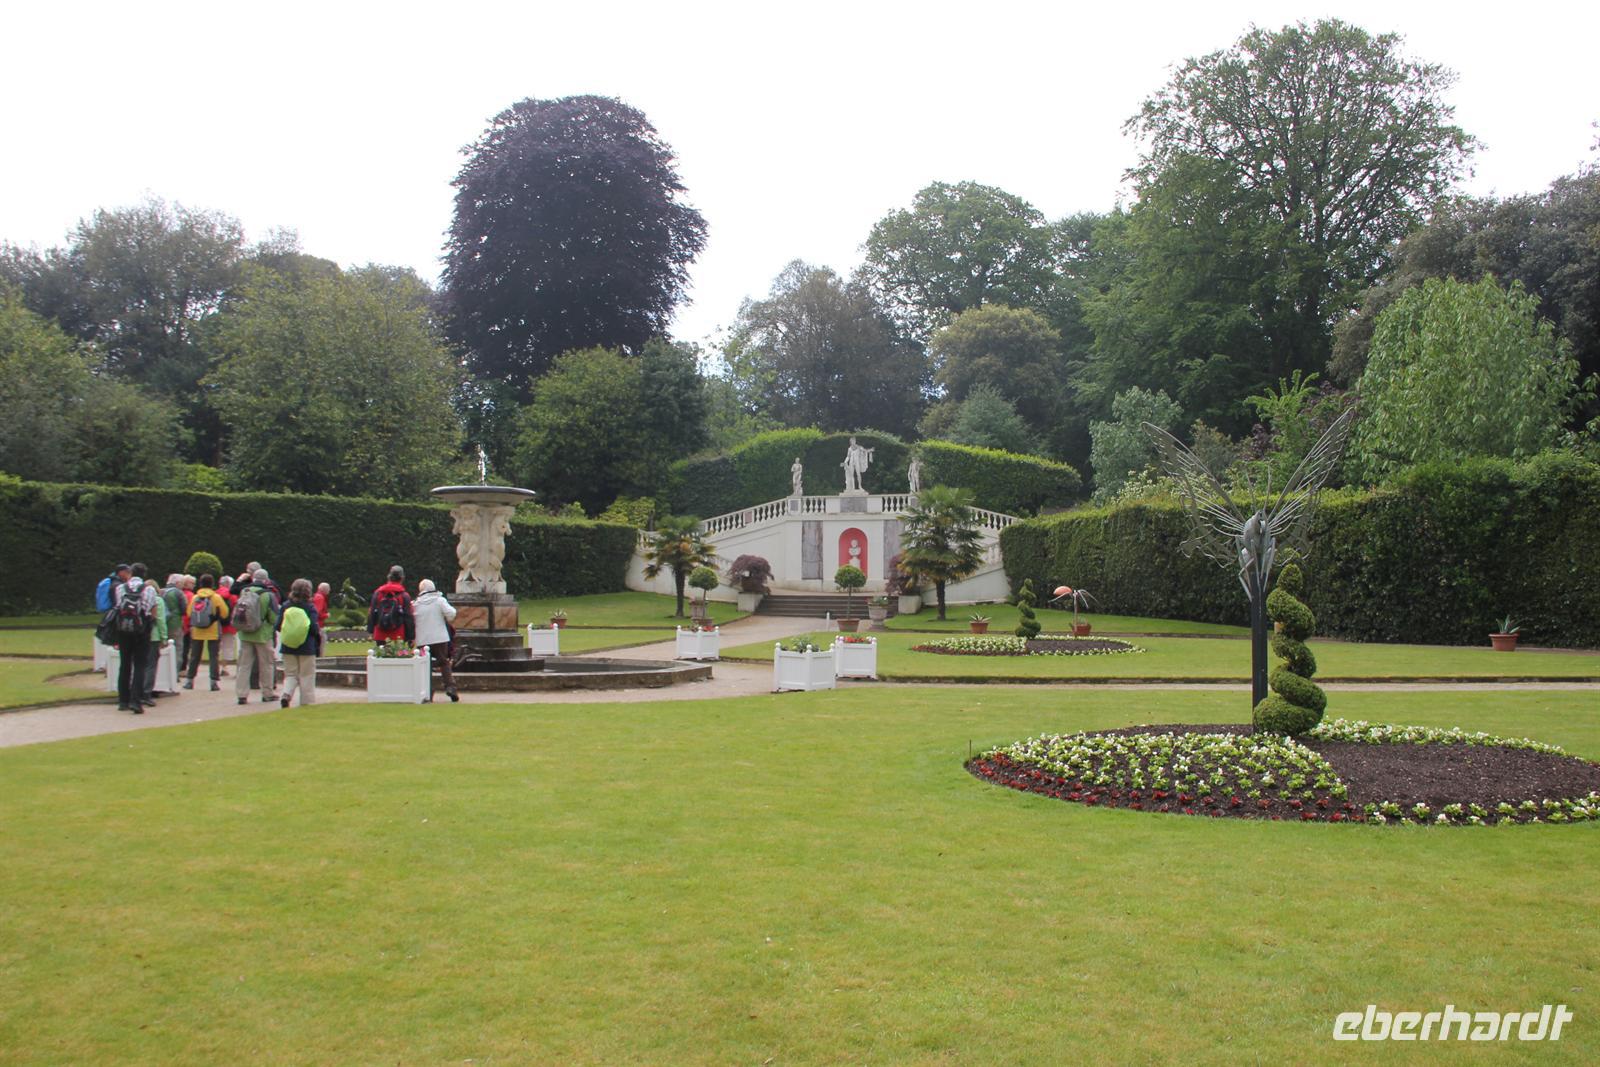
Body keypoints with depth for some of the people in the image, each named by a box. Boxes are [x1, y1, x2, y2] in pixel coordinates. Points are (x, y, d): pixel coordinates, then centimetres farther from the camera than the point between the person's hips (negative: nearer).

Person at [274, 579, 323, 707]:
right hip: (307, 648, -3)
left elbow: (278, 626, 0)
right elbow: (314, 628, -14)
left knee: (290, 674, 14)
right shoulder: (310, 607, -10)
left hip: (288, 648, 3)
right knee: (307, 677, 6)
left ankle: (286, 695, -10)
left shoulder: (286, 606, -1)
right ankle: (307, 703, 8)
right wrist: (319, 635, 7)